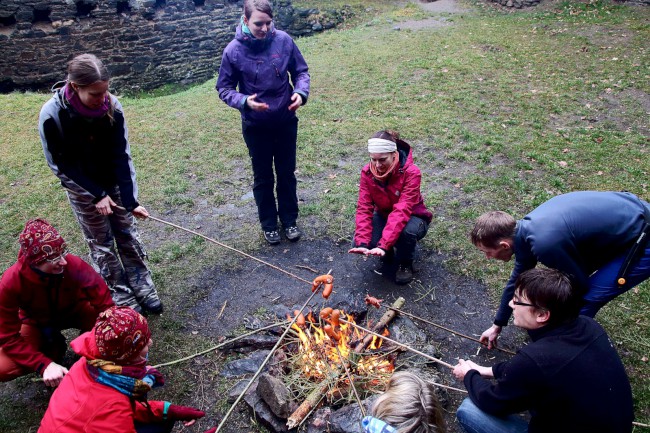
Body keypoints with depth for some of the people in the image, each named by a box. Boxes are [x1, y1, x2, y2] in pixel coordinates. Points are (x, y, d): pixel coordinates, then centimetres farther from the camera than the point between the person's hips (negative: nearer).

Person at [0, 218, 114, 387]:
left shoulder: (75, 266, -34)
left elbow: (106, 306, -27)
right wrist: (44, 365, -34)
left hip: (75, 311, -1)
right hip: (37, 322, 1)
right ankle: (52, 347, 5)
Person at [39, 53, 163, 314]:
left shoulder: (112, 106, -19)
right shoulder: (52, 115, -25)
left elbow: (122, 155, -16)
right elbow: (60, 164, -15)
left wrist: (130, 199, -20)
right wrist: (97, 194, -18)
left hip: (114, 182, 2)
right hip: (82, 188, -2)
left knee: (128, 235, 10)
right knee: (102, 244, 7)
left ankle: (142, 286, 27)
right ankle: (122, 298, 23)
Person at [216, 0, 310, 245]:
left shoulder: (283, 40, -10)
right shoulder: (233, 51, -13)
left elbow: (301, 71, 3)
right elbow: (224, 89, -5)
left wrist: (301, 92, -17)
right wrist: (244, 101, -24)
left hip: (286, 122, 2)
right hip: (255, 126, -1)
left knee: (287, 173, 14)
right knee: (263, 177, 12)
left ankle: (290, 220, 33)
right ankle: (269, 224, 31)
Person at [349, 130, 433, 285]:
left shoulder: (411, 172, -30)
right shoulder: (367, 172, -17)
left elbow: (402, 210, -38)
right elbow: (364, 208, -20)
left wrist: (383, 244, -48)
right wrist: (362, 242, -34)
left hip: (411, 217, -3)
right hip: (384, 215, 3)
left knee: (408, 231, -40)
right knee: (358, 244, -25)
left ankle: (405, 263, -5)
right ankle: (387, 255, 10)